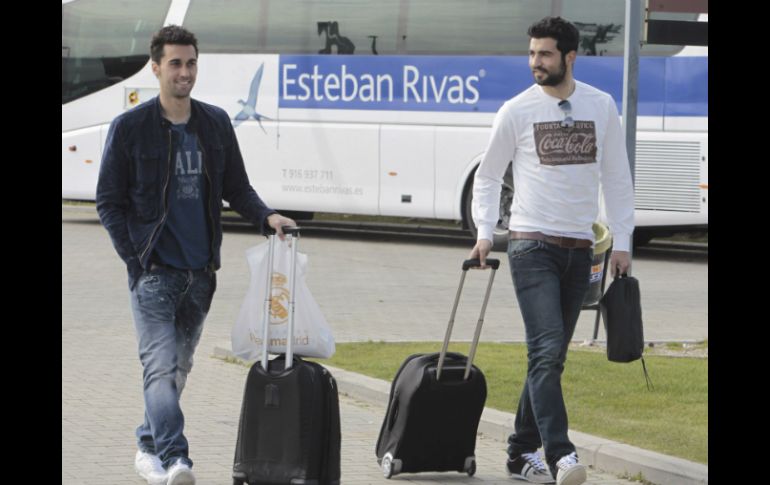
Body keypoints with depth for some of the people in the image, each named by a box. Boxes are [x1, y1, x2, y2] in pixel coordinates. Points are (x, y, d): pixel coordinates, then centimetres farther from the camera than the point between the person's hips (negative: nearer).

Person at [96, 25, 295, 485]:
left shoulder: (216, 123, 8)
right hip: (154, 270, -5)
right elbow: (109, 202, -1)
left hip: (201, 272, 5)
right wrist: (137, 261, -9)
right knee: (161, 366, -16)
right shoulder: (130, 128, -4)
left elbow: (236, 187, 16)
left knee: (180, 366, 13)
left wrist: (266, 215, -4)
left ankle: (150, 447, 29)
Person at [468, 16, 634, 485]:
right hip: (532, 246, -3)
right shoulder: (517, 111, -1)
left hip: (579, 250, 4)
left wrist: (622, 242, 5)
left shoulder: (602, 107, 5)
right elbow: (489, 175, 9)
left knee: (551, 356, 8)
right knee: (547, 349, -17)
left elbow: (617, 177, 10)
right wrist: (485, 232, -3)